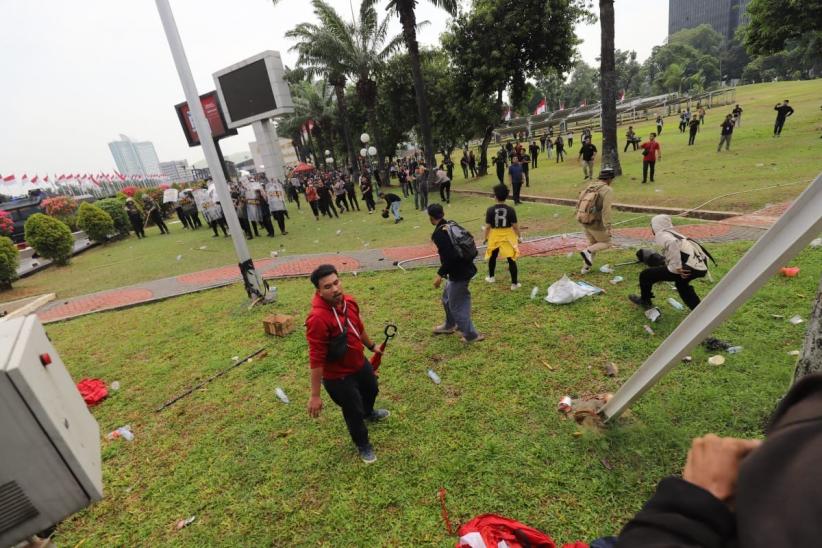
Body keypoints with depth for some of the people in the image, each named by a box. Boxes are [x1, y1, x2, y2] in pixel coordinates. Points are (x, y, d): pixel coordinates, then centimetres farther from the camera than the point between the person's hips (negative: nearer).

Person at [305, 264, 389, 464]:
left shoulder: (349, 301, -11)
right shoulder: (317, 318, -36)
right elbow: (316, 359, -31)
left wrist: (371, 346, 22)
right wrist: (315, 395, -24)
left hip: (360, 363, 8)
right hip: (338, 377, -8)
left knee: (372, 390, 33)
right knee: (353, 411, 15)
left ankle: (368, 413, 69)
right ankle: (363, 445, 47)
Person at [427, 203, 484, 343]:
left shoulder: (439, 233, -20)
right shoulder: (451, 226, 8)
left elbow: (449, 257, -27)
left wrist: (440, 274, -18)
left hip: (459, 273, -10)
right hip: (465, 268, 10)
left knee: (456, 305, 6)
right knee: (447, 298, 26)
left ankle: (471, 335, 19)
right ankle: (449, 325, 44)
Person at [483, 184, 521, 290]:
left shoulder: (490, 210, -12)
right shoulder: (510, 210, -12)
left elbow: (488, 226, -8)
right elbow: (515, 225, -9)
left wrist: (485, 237, 6)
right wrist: (518, 236, 6)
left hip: (494, 236, 1)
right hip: (508, 236, -1)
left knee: (492, 256, 23)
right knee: (511, 259, 5)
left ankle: (491, 277, 40)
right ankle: (514, 283, 7)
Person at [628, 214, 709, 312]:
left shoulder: (661, 234, 0)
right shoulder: (674, 234, 26)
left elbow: (672, 243, -24)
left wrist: (677, 267, -19)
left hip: (689, 267, -9)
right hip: (702, 266, 9)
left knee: (645, 275, 6)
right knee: (681, 282, 41)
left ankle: (645, 300, 29)